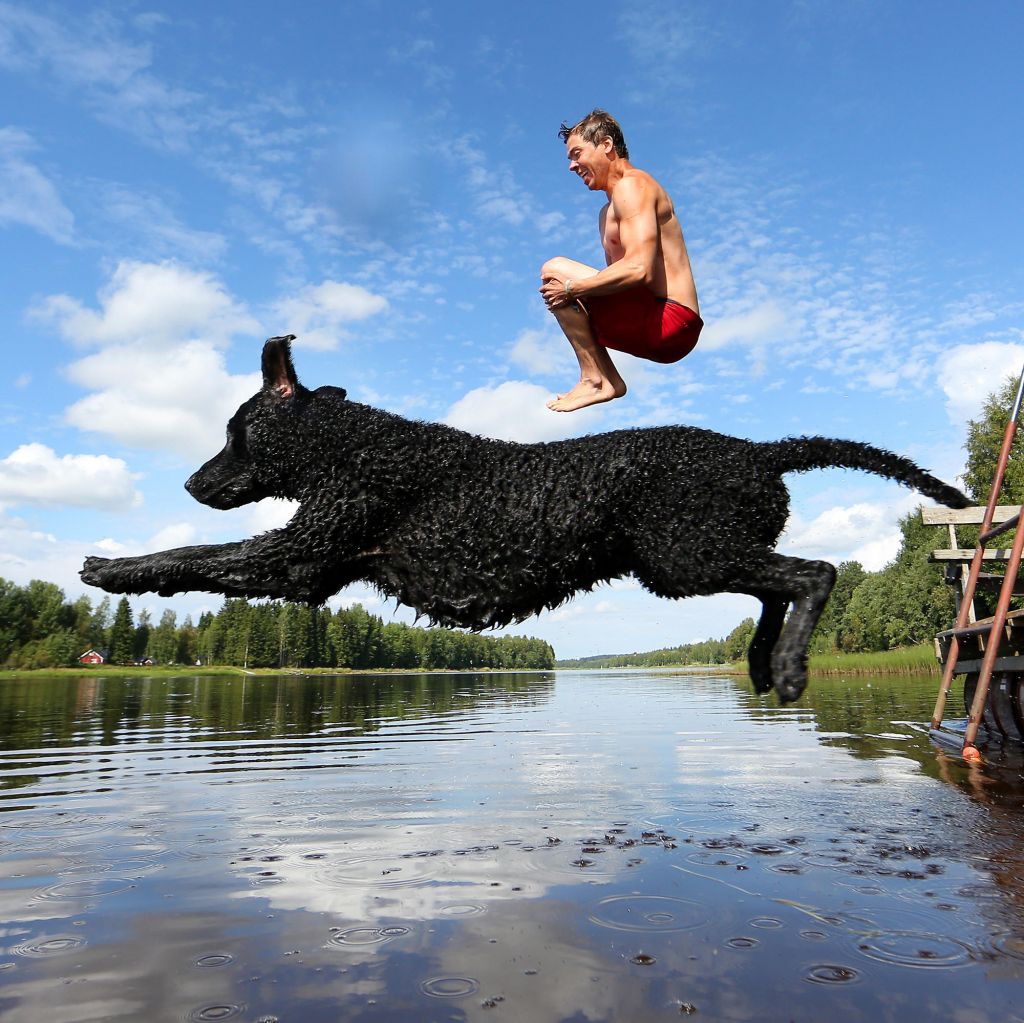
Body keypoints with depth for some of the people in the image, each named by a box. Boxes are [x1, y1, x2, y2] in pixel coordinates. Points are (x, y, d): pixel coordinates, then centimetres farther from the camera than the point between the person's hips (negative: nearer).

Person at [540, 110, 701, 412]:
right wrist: (572, 293, 3)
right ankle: (606, 379, 7)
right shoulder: (608, 212, 24)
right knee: (560, 292, 24)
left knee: (554, 270, -13)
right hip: (661, 331, 10)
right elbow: (614, 274, 21)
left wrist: (571, 287, -15)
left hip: (669, 321, -10)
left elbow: (639, 269, -23)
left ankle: (596, 380, -14)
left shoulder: (632, 185, -7)